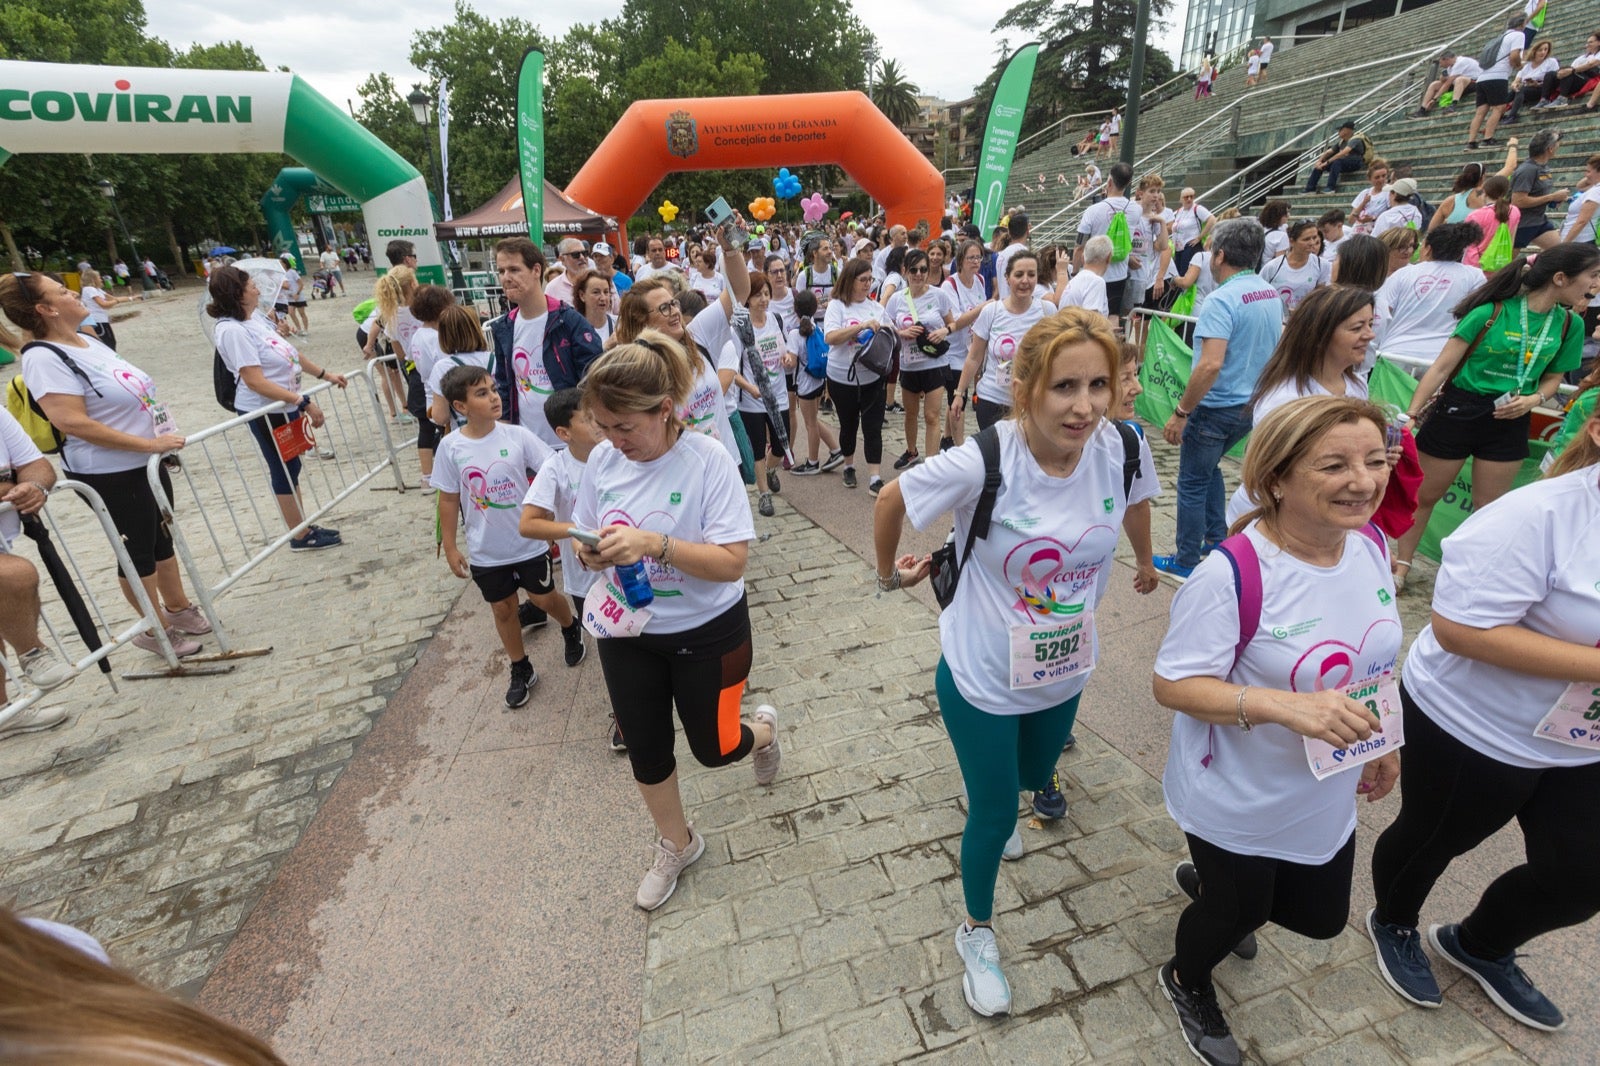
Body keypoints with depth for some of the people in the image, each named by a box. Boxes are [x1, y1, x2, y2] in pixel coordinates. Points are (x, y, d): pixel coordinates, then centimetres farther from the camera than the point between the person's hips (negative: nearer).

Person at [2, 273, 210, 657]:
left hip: (145, 463, 8)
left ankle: (179, 608, 35)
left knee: (163, 539, 19)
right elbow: (73, 423, -26)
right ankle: (157, 631, 20)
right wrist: (150, 443, -27)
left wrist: (162, 438, 11)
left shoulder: (87, 341, 9)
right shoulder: (44, 358, -18)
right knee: (138, 552, 5)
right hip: (111, 476, -8)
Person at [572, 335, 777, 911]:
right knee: (646, 751, 16)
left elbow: (732, 562, -25)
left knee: (714, 748, 12)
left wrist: (653, 543, -37)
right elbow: (584, 536, 5)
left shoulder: (709, 461, -22)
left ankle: (763, 728, 49)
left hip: (706, 633, -4)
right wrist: (590, 552, -20)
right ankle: (677, 845, 45)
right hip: (627, 633, 5)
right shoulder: (601, 460, -7)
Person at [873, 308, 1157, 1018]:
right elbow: (890, 501, -14)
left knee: (1034, 772, 31)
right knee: (994, 814, 11)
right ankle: (977, 932, 43)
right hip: (981, 675, -4)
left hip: (1066, 669, 5)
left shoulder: (1121, 449, -18)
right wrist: (890, 571, -1)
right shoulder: (983, 461, -31)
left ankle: (996, 799, 70)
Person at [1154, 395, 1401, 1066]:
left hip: (1326, 801, 7)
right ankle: (1186, 983, 54)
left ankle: (1205, 884, 56)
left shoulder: (1370, 542, -9)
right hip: (1237, 803, -6)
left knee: (1321, 918, 25)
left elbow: (1372, 654, 8)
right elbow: (1172, 684, -28)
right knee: (1238, 912, 18)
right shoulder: (1233, 574, -32)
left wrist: (1383, 740, 12)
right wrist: (1288, 706, -39)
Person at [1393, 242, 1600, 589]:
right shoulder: (1492, 310, -14)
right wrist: (1410, 414, -15)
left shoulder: (1570, 324, 3)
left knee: (1488, 510, 11)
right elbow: (1442, 367, -12)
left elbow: (1554, 377, 14)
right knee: (1423, 496, 7)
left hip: (1509, 422, 5)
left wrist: (1534, 399, -8)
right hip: (1458, 410, -5)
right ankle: (1400, 564, 23)